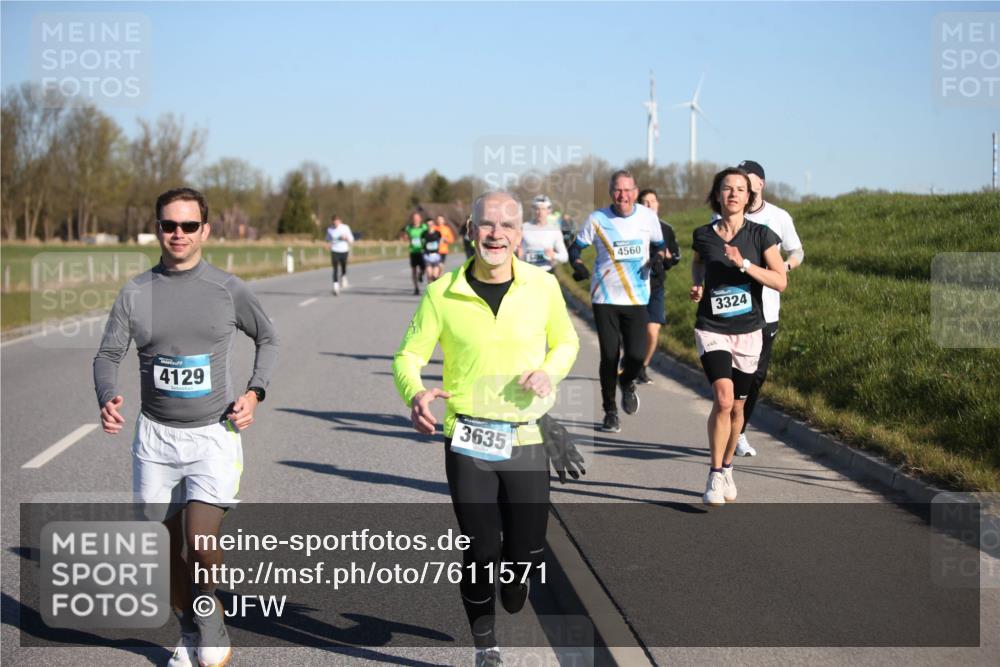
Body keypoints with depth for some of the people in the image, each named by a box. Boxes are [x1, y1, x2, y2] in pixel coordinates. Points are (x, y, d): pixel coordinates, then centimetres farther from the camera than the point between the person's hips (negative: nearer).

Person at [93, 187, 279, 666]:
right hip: (156, 436, 3)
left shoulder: (227, 288, -2)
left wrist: (254, 392, -3)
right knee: (168, 549, 10)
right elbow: (108, 354, 4)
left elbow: (268, 339, 12)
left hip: (214, 434, -2)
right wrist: (107, 398, -16)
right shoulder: (135, 292, 1)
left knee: (201, 549, -16)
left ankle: (210, 618, 14)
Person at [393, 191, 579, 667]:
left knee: (527, 552, 4)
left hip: (527, 437, 1)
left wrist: (549, 372, -9)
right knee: (480, 551, 2)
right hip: (467, 440, -1)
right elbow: (408, 356, -1)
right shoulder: (442, 294, -6)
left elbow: (566, 342, 13)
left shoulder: (543, 286, -1)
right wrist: (414, 394, -23)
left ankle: (513, 588, 42)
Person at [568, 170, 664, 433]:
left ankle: (627, 382, 28)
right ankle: (610, 412, 17)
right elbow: (575, 248, 5)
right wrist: (578, 265, -15)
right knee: (609, 356, -2)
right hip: (605, 297, -1)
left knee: (637, 355, -9)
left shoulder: (648, 217, 1)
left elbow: (659, 245, 16)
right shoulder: (597, 219, -4)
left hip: (637, 298, 1)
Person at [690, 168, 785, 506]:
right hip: (711, 328, -1)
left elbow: (780, 281, -11)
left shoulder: (761, 235, -4)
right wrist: (697, 287, 5)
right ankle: (715, 476, -10)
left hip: (748, 331, 1)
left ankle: (727, 468, 33)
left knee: (737, 406, 11)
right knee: (723, 398, -20)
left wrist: (743, 264, -21)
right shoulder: (703, 235, 0)